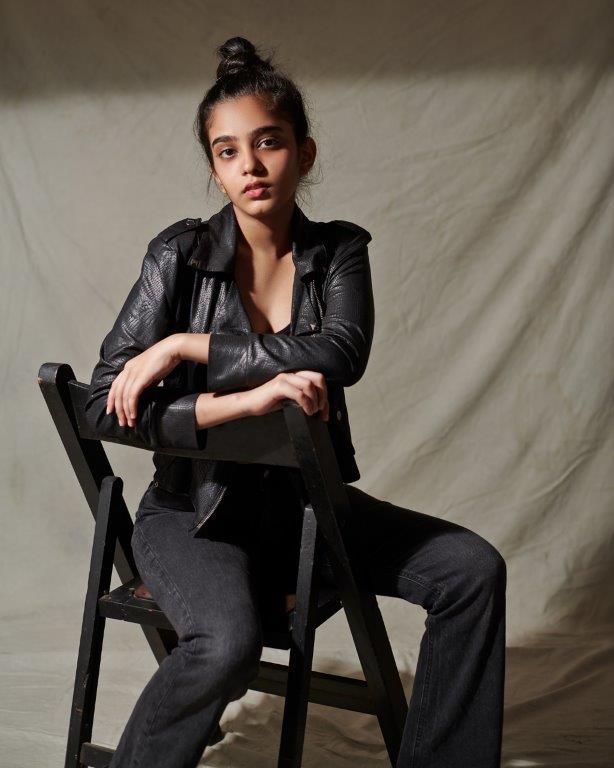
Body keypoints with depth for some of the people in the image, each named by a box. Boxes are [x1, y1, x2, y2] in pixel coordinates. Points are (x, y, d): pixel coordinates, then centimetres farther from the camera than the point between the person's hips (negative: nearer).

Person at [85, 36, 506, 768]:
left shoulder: (339, 251, 0)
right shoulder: (181, 254, -8)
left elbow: (341, 352, -21)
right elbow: (106, 404, -16)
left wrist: (183, 346, -22)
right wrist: (248, 399, -28)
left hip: (306, 499, 4)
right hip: (196, 508, -3)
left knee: (473, 569, -11)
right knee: (227, 646, -33)